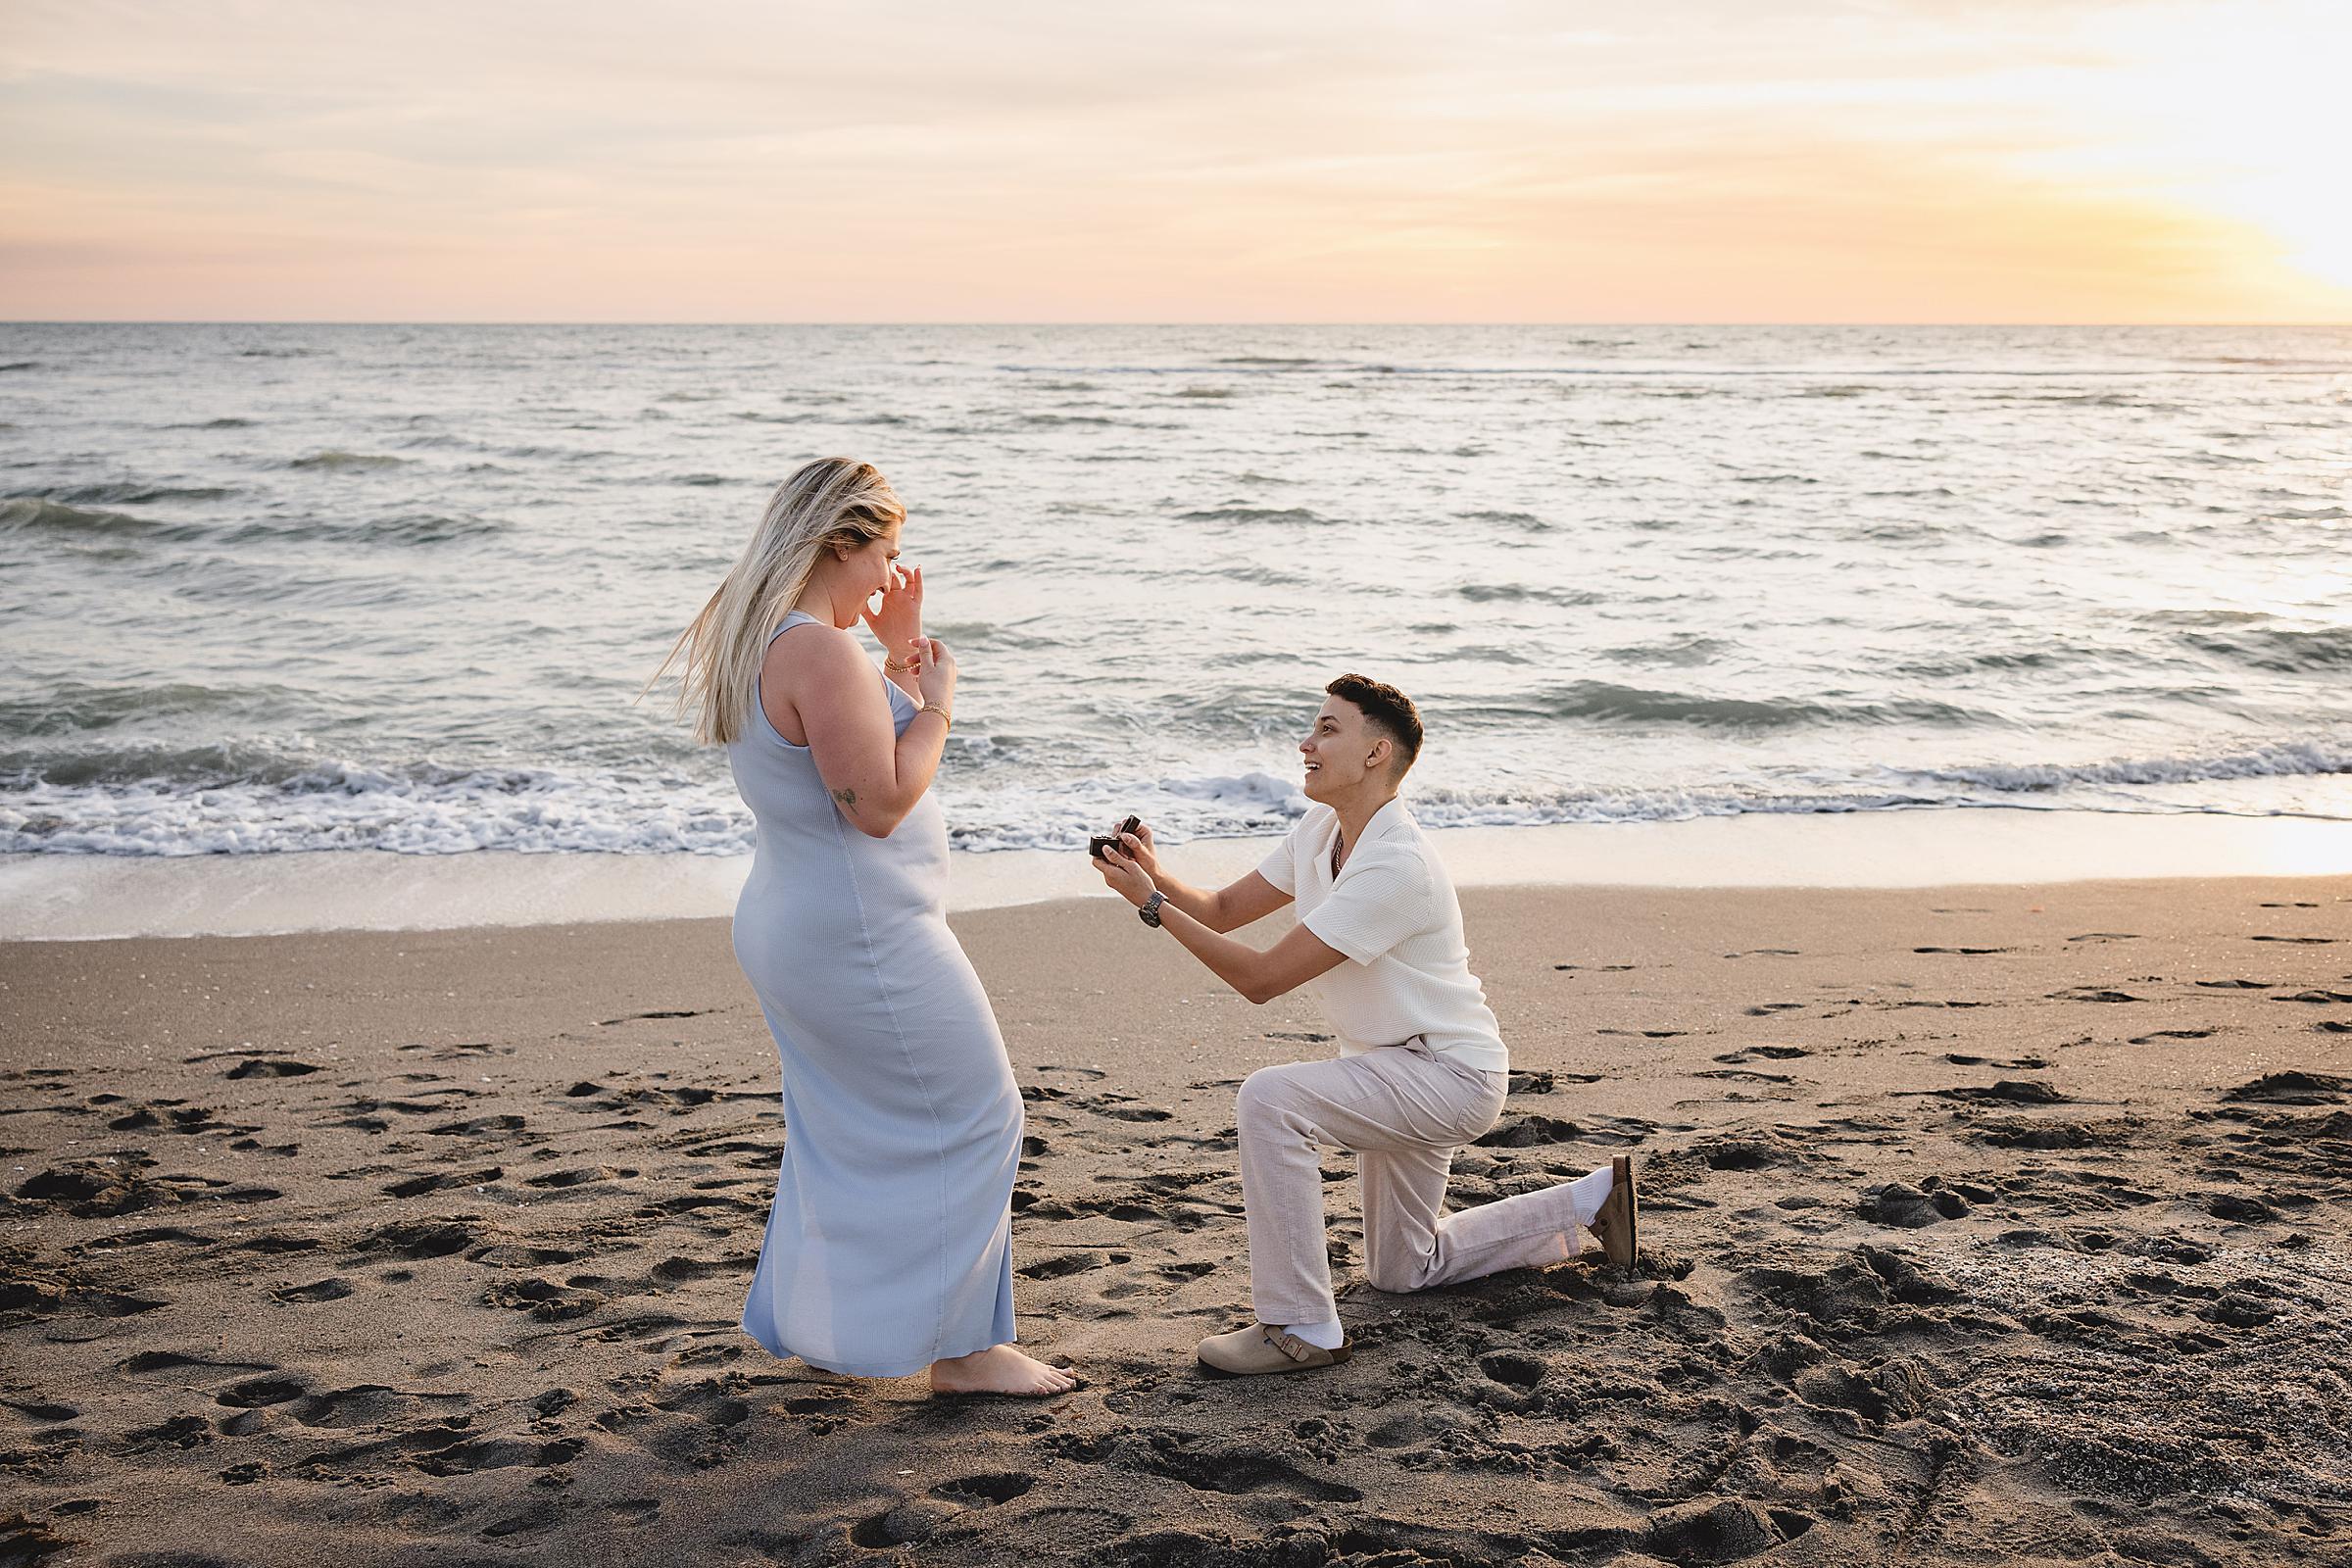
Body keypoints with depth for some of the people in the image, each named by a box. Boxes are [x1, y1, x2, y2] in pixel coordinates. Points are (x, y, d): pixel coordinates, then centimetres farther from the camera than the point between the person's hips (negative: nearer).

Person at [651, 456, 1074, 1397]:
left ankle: (816, 1327, 31)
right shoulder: (819, 650, -23)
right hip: (864, 936, -10)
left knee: (841, 1129, 21)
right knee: (970, 1119, 1)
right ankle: (962, 1349, 7)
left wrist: (895, 664, 13)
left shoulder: (756, 643, 10)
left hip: (790, 926, 10)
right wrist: (936, 702, -12)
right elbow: (879, 803, -23)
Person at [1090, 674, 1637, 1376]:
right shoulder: (1319, 832, 0)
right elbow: (1224, 910, 3)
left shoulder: (1395, 866, -29)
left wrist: (1153, 905, -28)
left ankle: (1301, 1328, -24)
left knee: (1270, 1098, -32)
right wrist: (1156, 877, -17)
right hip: (1400, 1072, 10)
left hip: (1451, 1074, -10)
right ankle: (1594, 1200, 35)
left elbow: (1262, 978, -29)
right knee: (1402, 1270, 23)